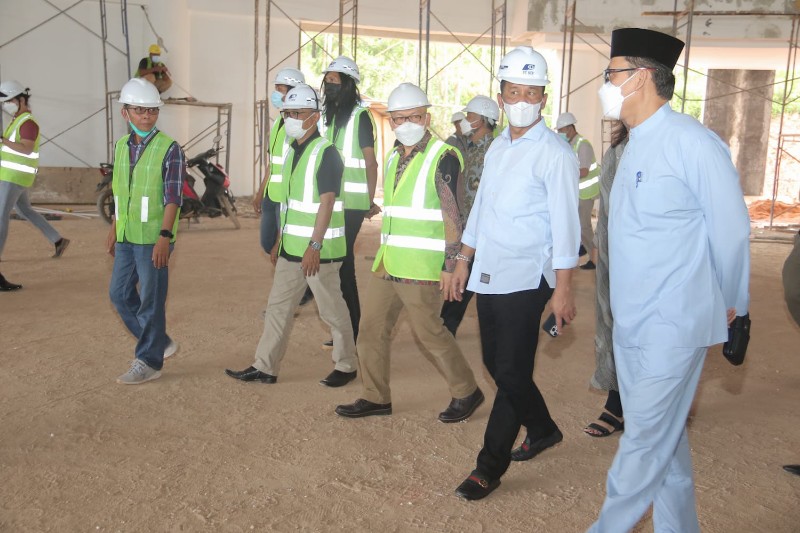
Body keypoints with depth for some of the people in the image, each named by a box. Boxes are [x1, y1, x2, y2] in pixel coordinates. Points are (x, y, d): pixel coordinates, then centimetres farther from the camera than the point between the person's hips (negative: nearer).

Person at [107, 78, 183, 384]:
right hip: (126, 238, 7)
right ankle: (160, 342, 29)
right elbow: (119, 192, 17)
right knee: (120, 294, 13)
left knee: (151, 300, 0)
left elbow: (173, 197, -15)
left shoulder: (169, 149, -10)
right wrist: (114, 230, 19)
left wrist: (165, 236, -21)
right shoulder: (121, 146, 10)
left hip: (153, 239, -7)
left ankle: (149, 362, 12)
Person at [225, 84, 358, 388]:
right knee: (278, 306, 11)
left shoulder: (325, 153, -13)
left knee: (332, 309, 4)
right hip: (291, 249, 9)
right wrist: (280, 241, 20)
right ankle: (265, 367, 19)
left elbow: (326, 202, -20)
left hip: (319, 250, -8)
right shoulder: (292, 151, 13)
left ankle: (346, 366, 19)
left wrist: (314, 245, -26)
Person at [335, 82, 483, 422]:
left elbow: (452, 216, -15)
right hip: (387, 262, 8)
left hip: (421, 267, -8)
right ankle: (376, 398, 23)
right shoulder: (394, 157, 13)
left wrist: (449, 265, -17)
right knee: (371, 327, 10)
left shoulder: (442, 158, -12)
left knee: (429, 332, 1)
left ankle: (467, 392, 20)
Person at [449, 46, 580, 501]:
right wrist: (464, 261, 19)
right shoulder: (498, 148, 13)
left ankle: (490, 466, 10)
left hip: (526, 279, -8)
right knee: (497, 363, 15)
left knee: (511, 372, -3)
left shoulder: (555, 154, -9)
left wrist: (563, 288, -16)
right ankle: (543, 430, 37)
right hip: (488, 273, 8)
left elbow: (565, 224, -13)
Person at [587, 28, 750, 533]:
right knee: (666, 436, 18)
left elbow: (731, 230, -9)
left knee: (645, 439, 1)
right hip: (631, 321, 9)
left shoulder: (692, 143, -15)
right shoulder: (637, 145, 10)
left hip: (672, 326, -8)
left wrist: (731, 303, 2)